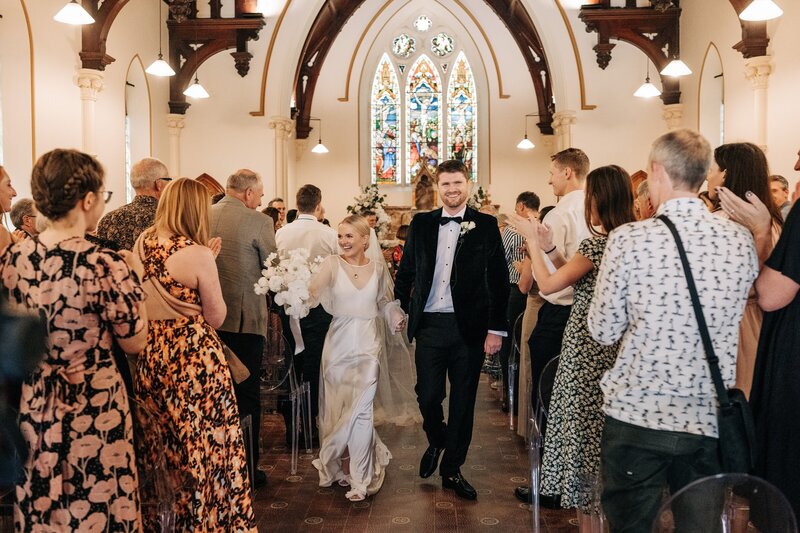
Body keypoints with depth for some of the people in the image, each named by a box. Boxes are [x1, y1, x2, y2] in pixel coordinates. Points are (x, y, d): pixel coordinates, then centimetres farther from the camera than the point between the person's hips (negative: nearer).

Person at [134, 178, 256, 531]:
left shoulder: (142, 243, 2)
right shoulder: (198, 255, -17)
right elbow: (216, 318, -10)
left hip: (150, 355, 7)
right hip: (194, 355, -6)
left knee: (162, 444, 21)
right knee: (203, 443, 10)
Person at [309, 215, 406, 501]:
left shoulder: (376, 269, 3)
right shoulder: (332, 264, -5)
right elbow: (313, 290, -22)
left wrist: (395, 316, -2)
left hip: (367, 347, 0)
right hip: (338, 345, 0)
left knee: (360, 410, -3)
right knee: (337, 409, 10)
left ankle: (359, 478, 12)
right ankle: (344, 466, 34)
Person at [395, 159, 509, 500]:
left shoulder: (486, 225, 0)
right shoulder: (421, 224, 6)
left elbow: (499, 280, -2)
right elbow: (405, 271, 14)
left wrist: (496, 328, -5)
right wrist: (401, 306, 8)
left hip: (469, 327, -1)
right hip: (429, 325, 1)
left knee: (463, 401, 8)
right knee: (427, 396, 5)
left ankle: (452, 469, 27)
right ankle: (436, 442, 38)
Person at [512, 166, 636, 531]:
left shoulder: (596, 243, -18)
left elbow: (547, 285, -16)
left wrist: (532, 240, -6)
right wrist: (548, 244, 10)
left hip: (586, 354, -8)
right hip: (613, 350, 8)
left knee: (583, 432, 4)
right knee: (602, 435, 17)